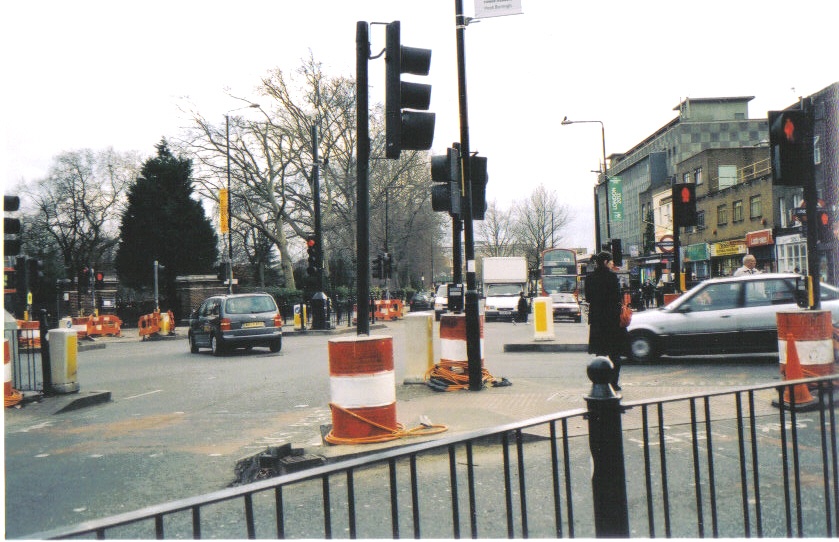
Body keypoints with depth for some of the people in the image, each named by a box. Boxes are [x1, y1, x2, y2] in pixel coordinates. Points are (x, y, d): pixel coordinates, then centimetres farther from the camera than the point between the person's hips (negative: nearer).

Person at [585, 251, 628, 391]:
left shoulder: (591, 278, 5)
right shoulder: (611, 276, -11)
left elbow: (588, 298, 8)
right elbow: (617, 297, -14)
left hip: (596, 318, 5)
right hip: (612, 318, -5)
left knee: (600, 352, 11)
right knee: (615, 353, 5)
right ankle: (613, 383, 4)